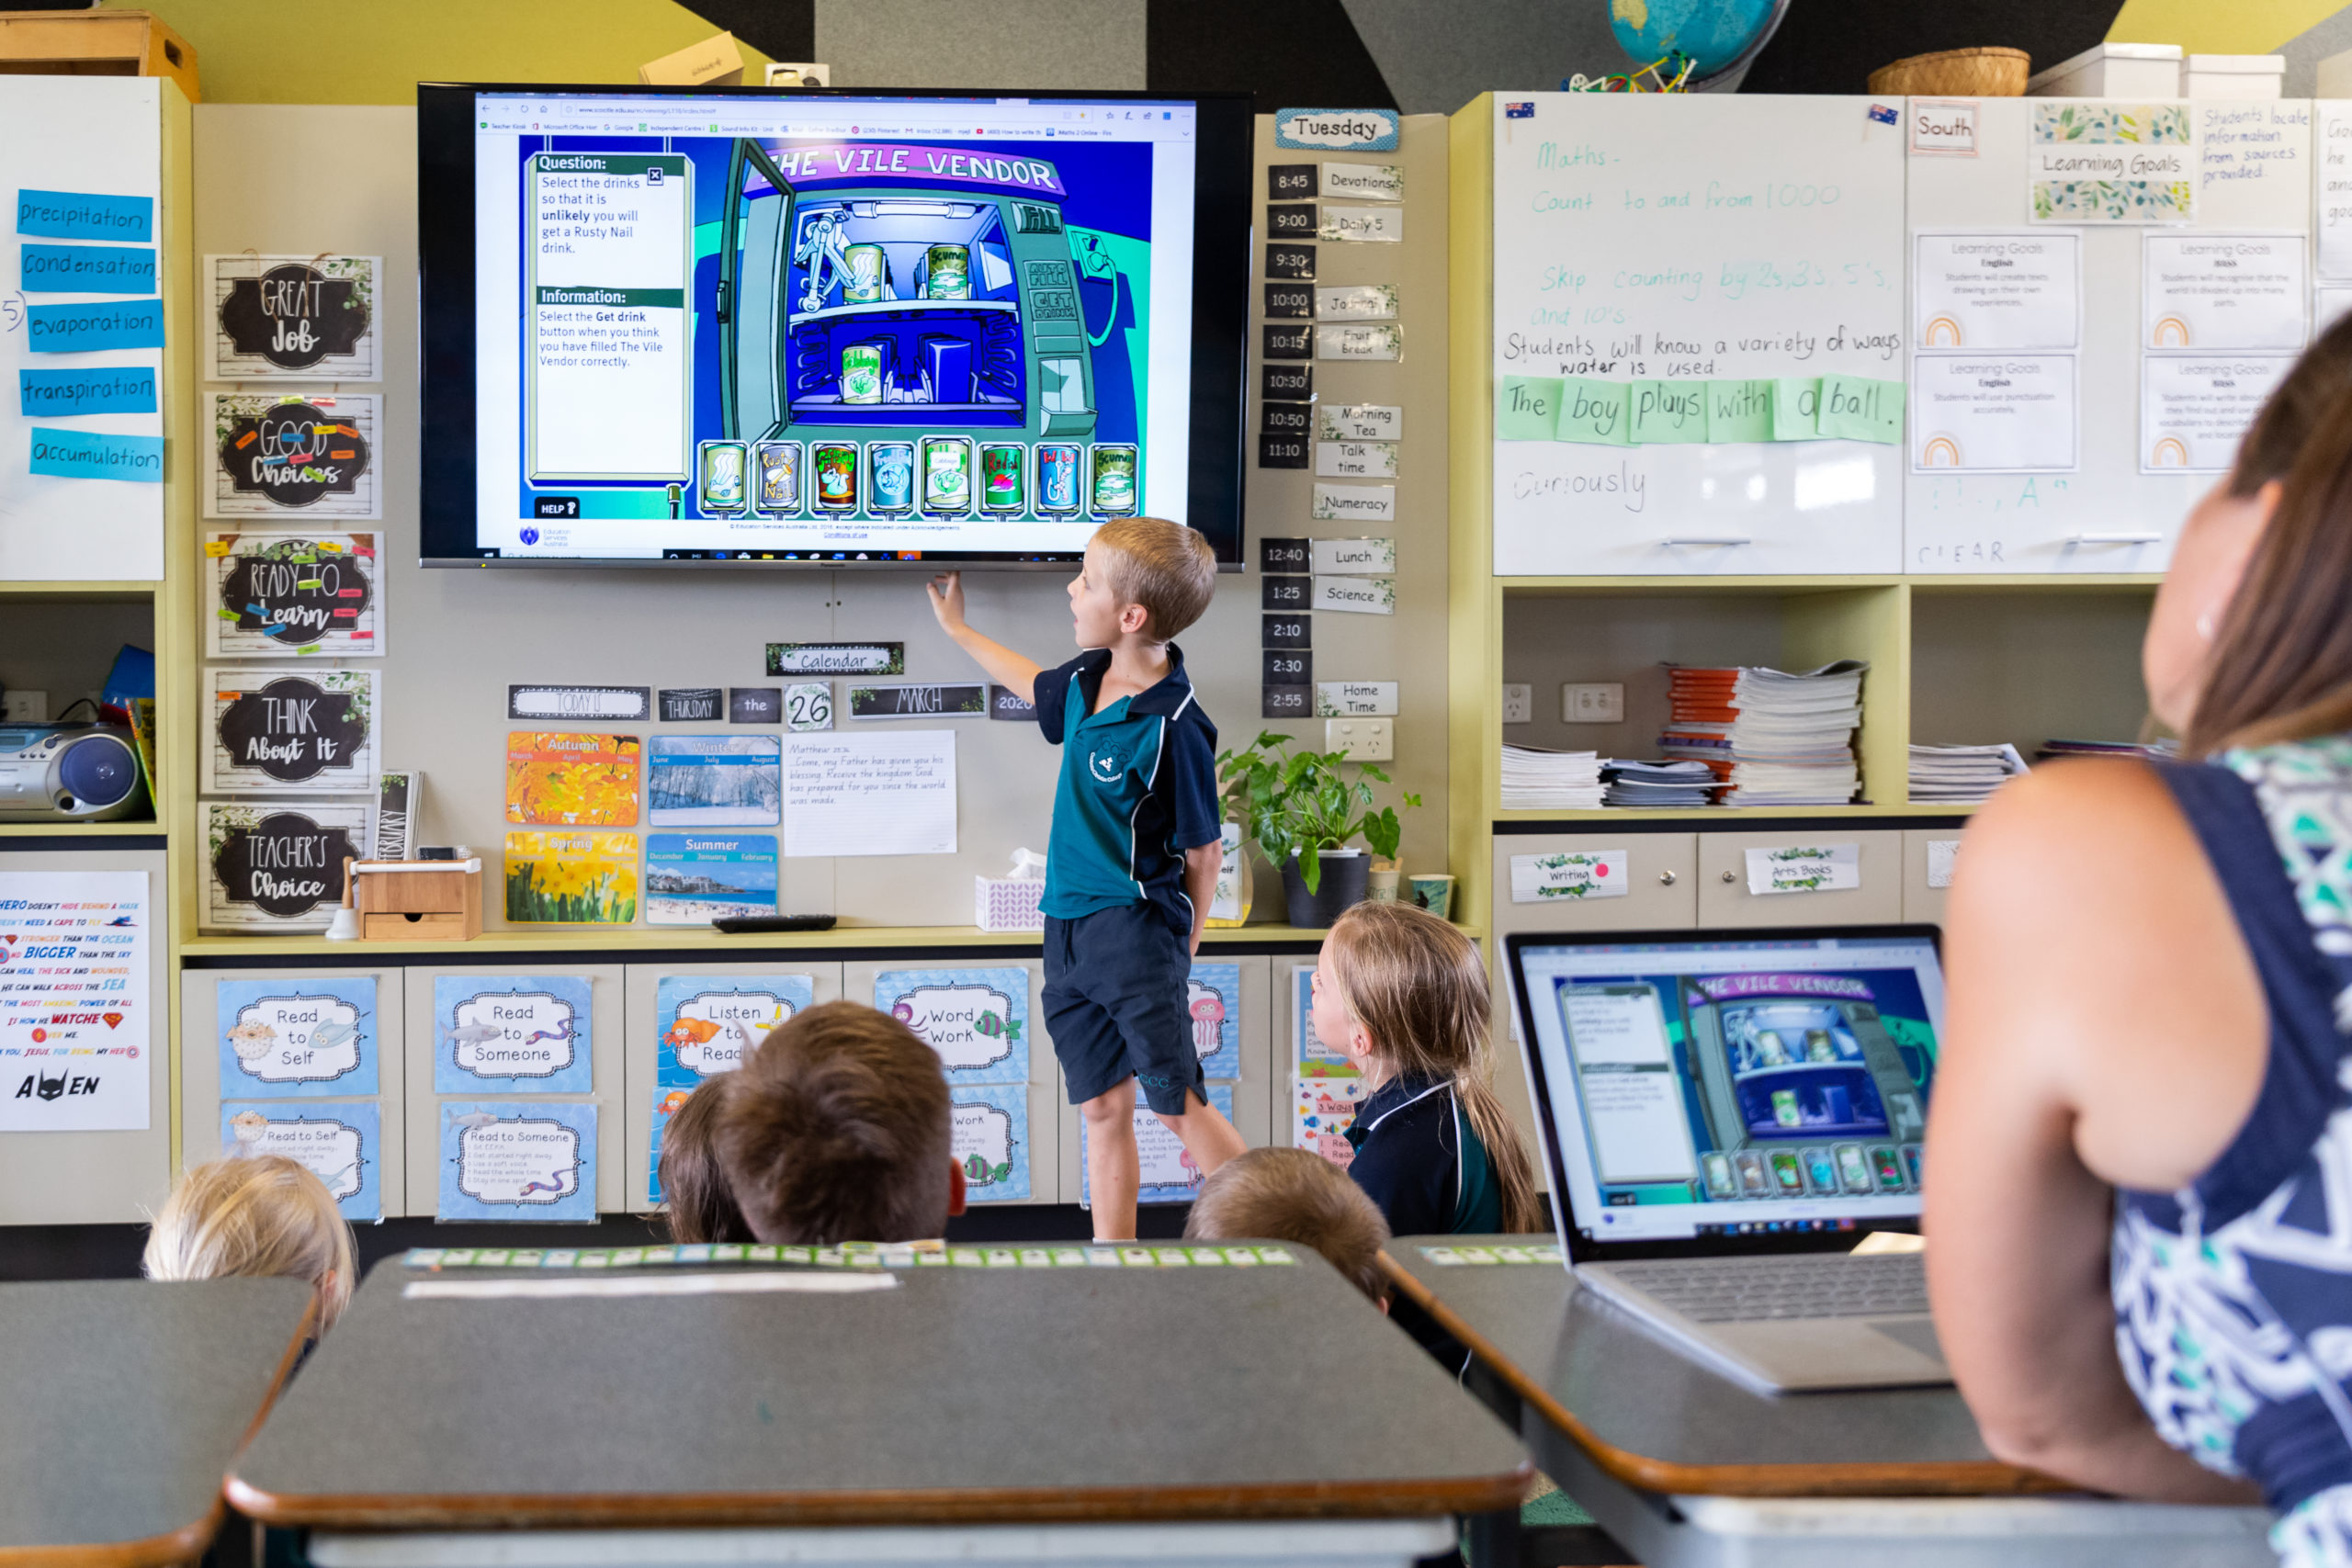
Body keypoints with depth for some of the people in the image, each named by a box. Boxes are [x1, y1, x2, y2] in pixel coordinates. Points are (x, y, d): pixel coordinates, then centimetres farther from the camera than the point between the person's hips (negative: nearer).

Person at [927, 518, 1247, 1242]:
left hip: (1136, 930, -7)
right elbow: (1034, 684, 32)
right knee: (1102, 1108, 11)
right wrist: (957, 628, 43)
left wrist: (1184, 943, -4)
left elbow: (1202, 849, -11)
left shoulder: (1172, 725, -18)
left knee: (1179, 1105, -4)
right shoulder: (1085, 681, 6)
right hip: (1068, 929, 8)